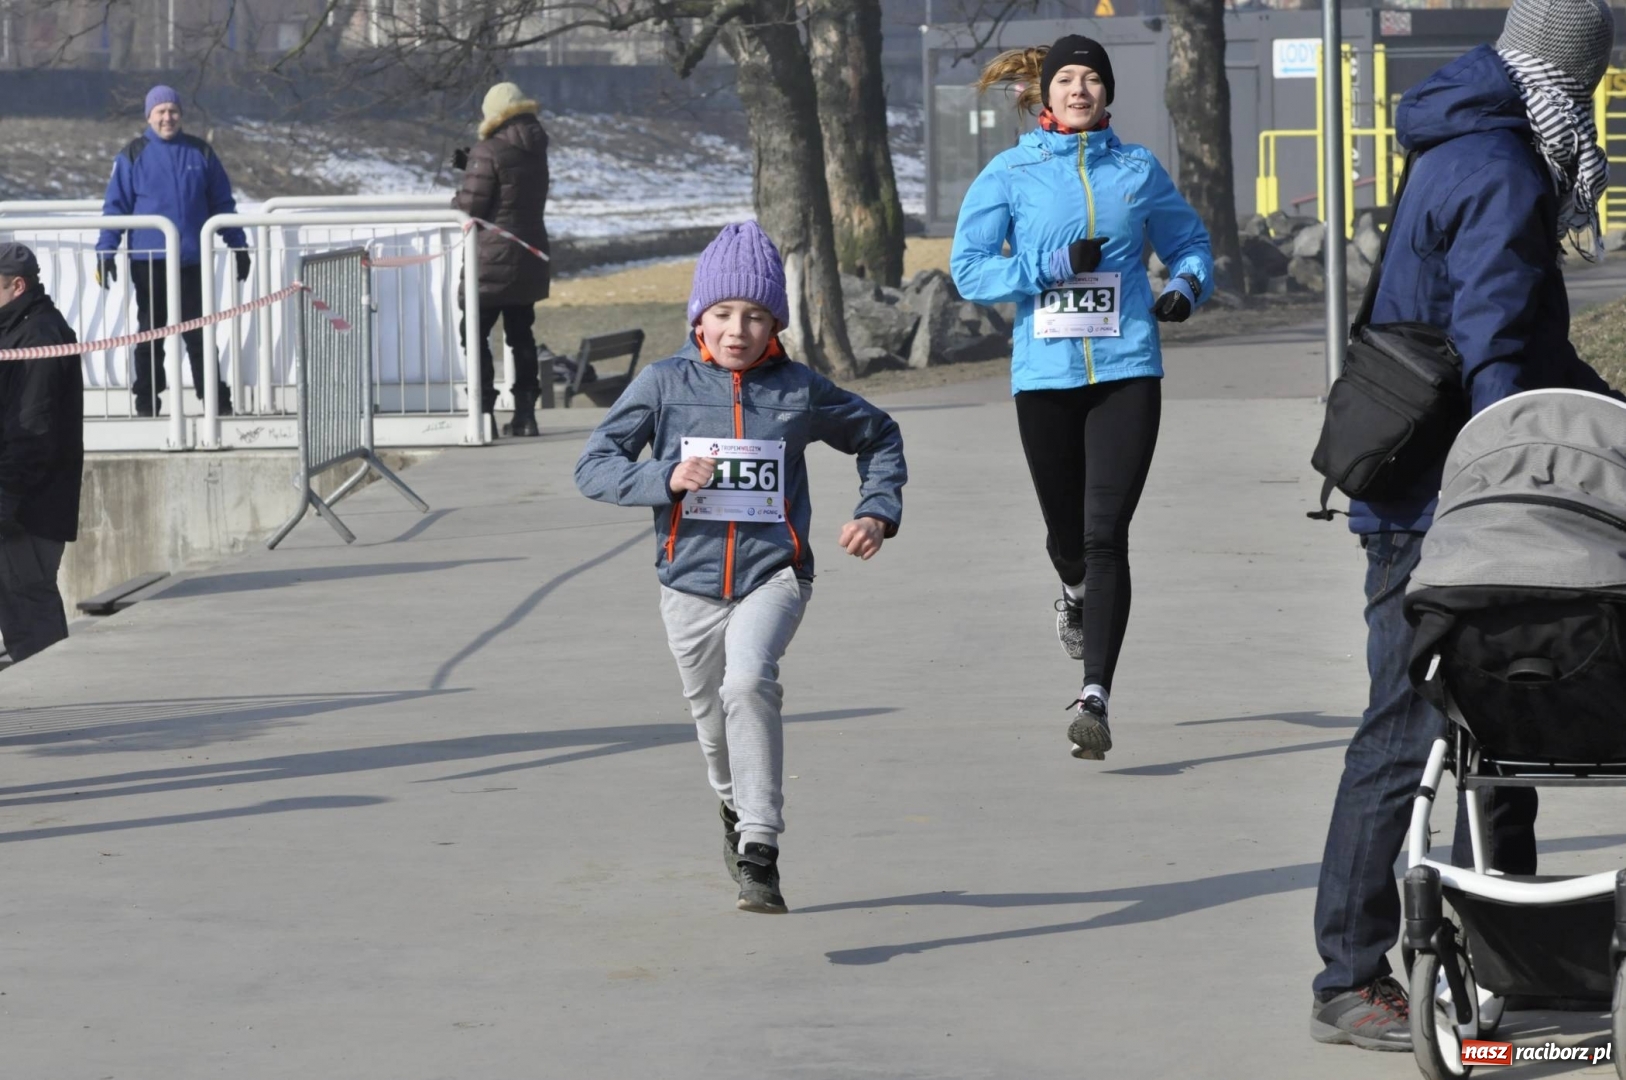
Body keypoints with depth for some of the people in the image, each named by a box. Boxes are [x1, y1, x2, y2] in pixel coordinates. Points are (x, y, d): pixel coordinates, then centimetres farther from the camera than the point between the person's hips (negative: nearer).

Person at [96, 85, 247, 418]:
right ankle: (147, 399, 13)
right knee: (150, 331, 6)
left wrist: (238, 245, 10)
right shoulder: (133, 156, 1)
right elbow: (116, 206, 1)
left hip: (193, 260, 1)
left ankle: (215, 399, 4)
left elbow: (222, 203, 12)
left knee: (199, 333, 2)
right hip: (148, 261, -1)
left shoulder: (201, 153, 7)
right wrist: (105, 252, -7)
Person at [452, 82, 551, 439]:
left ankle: (483, 408, -9)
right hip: (529, 258, 8)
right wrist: (471, 166, 16)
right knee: (521, 334, 14)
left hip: (493, 259, -8)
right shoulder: (535, 152, 9)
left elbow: (469, 208, -15)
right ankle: (525, 412, 13)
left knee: (474, 333, -2)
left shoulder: (490, 152, -15)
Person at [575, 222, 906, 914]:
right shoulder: (665, 384, -2)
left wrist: (878, 510, 4)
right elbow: (593, 468, -5)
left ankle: (759, 849, -28)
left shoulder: (800, 391, 1)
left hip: (773, 576, -2)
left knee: (750, 681, -30)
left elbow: (879, 437, 19)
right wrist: (664, 478, -21)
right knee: (715, 725, 15)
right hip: (691, 581, 2)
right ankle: (737, 810, 50)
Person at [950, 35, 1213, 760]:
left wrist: (1186, 288, -1)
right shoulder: (1010, 175, 3)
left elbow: (1188, 243, 21)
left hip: (1126, 370, -1)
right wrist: (1056, 264, -14)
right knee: (1067, 531, 13)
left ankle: (1095, 697, -17)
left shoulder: (1138, 170, 8)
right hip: (1044, 372, 1)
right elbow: (969, 268, -3)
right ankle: (1075, 592, 52)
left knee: (1106, 532, -13)